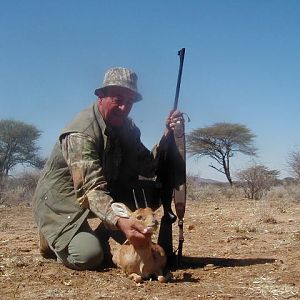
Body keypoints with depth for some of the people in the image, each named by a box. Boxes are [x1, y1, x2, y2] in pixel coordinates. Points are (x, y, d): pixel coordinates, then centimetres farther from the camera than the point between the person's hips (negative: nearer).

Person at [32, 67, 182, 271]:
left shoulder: (127, 127, -2)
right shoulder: (82, 132, -29)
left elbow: (147, 168, -8)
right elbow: (90, 190, -39)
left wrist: (167, 135, -22)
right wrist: (119, 221, -56)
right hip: (61, 201, -7)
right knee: (88, 256, -28)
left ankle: (101, 236, 3)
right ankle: (53, 238, 5)